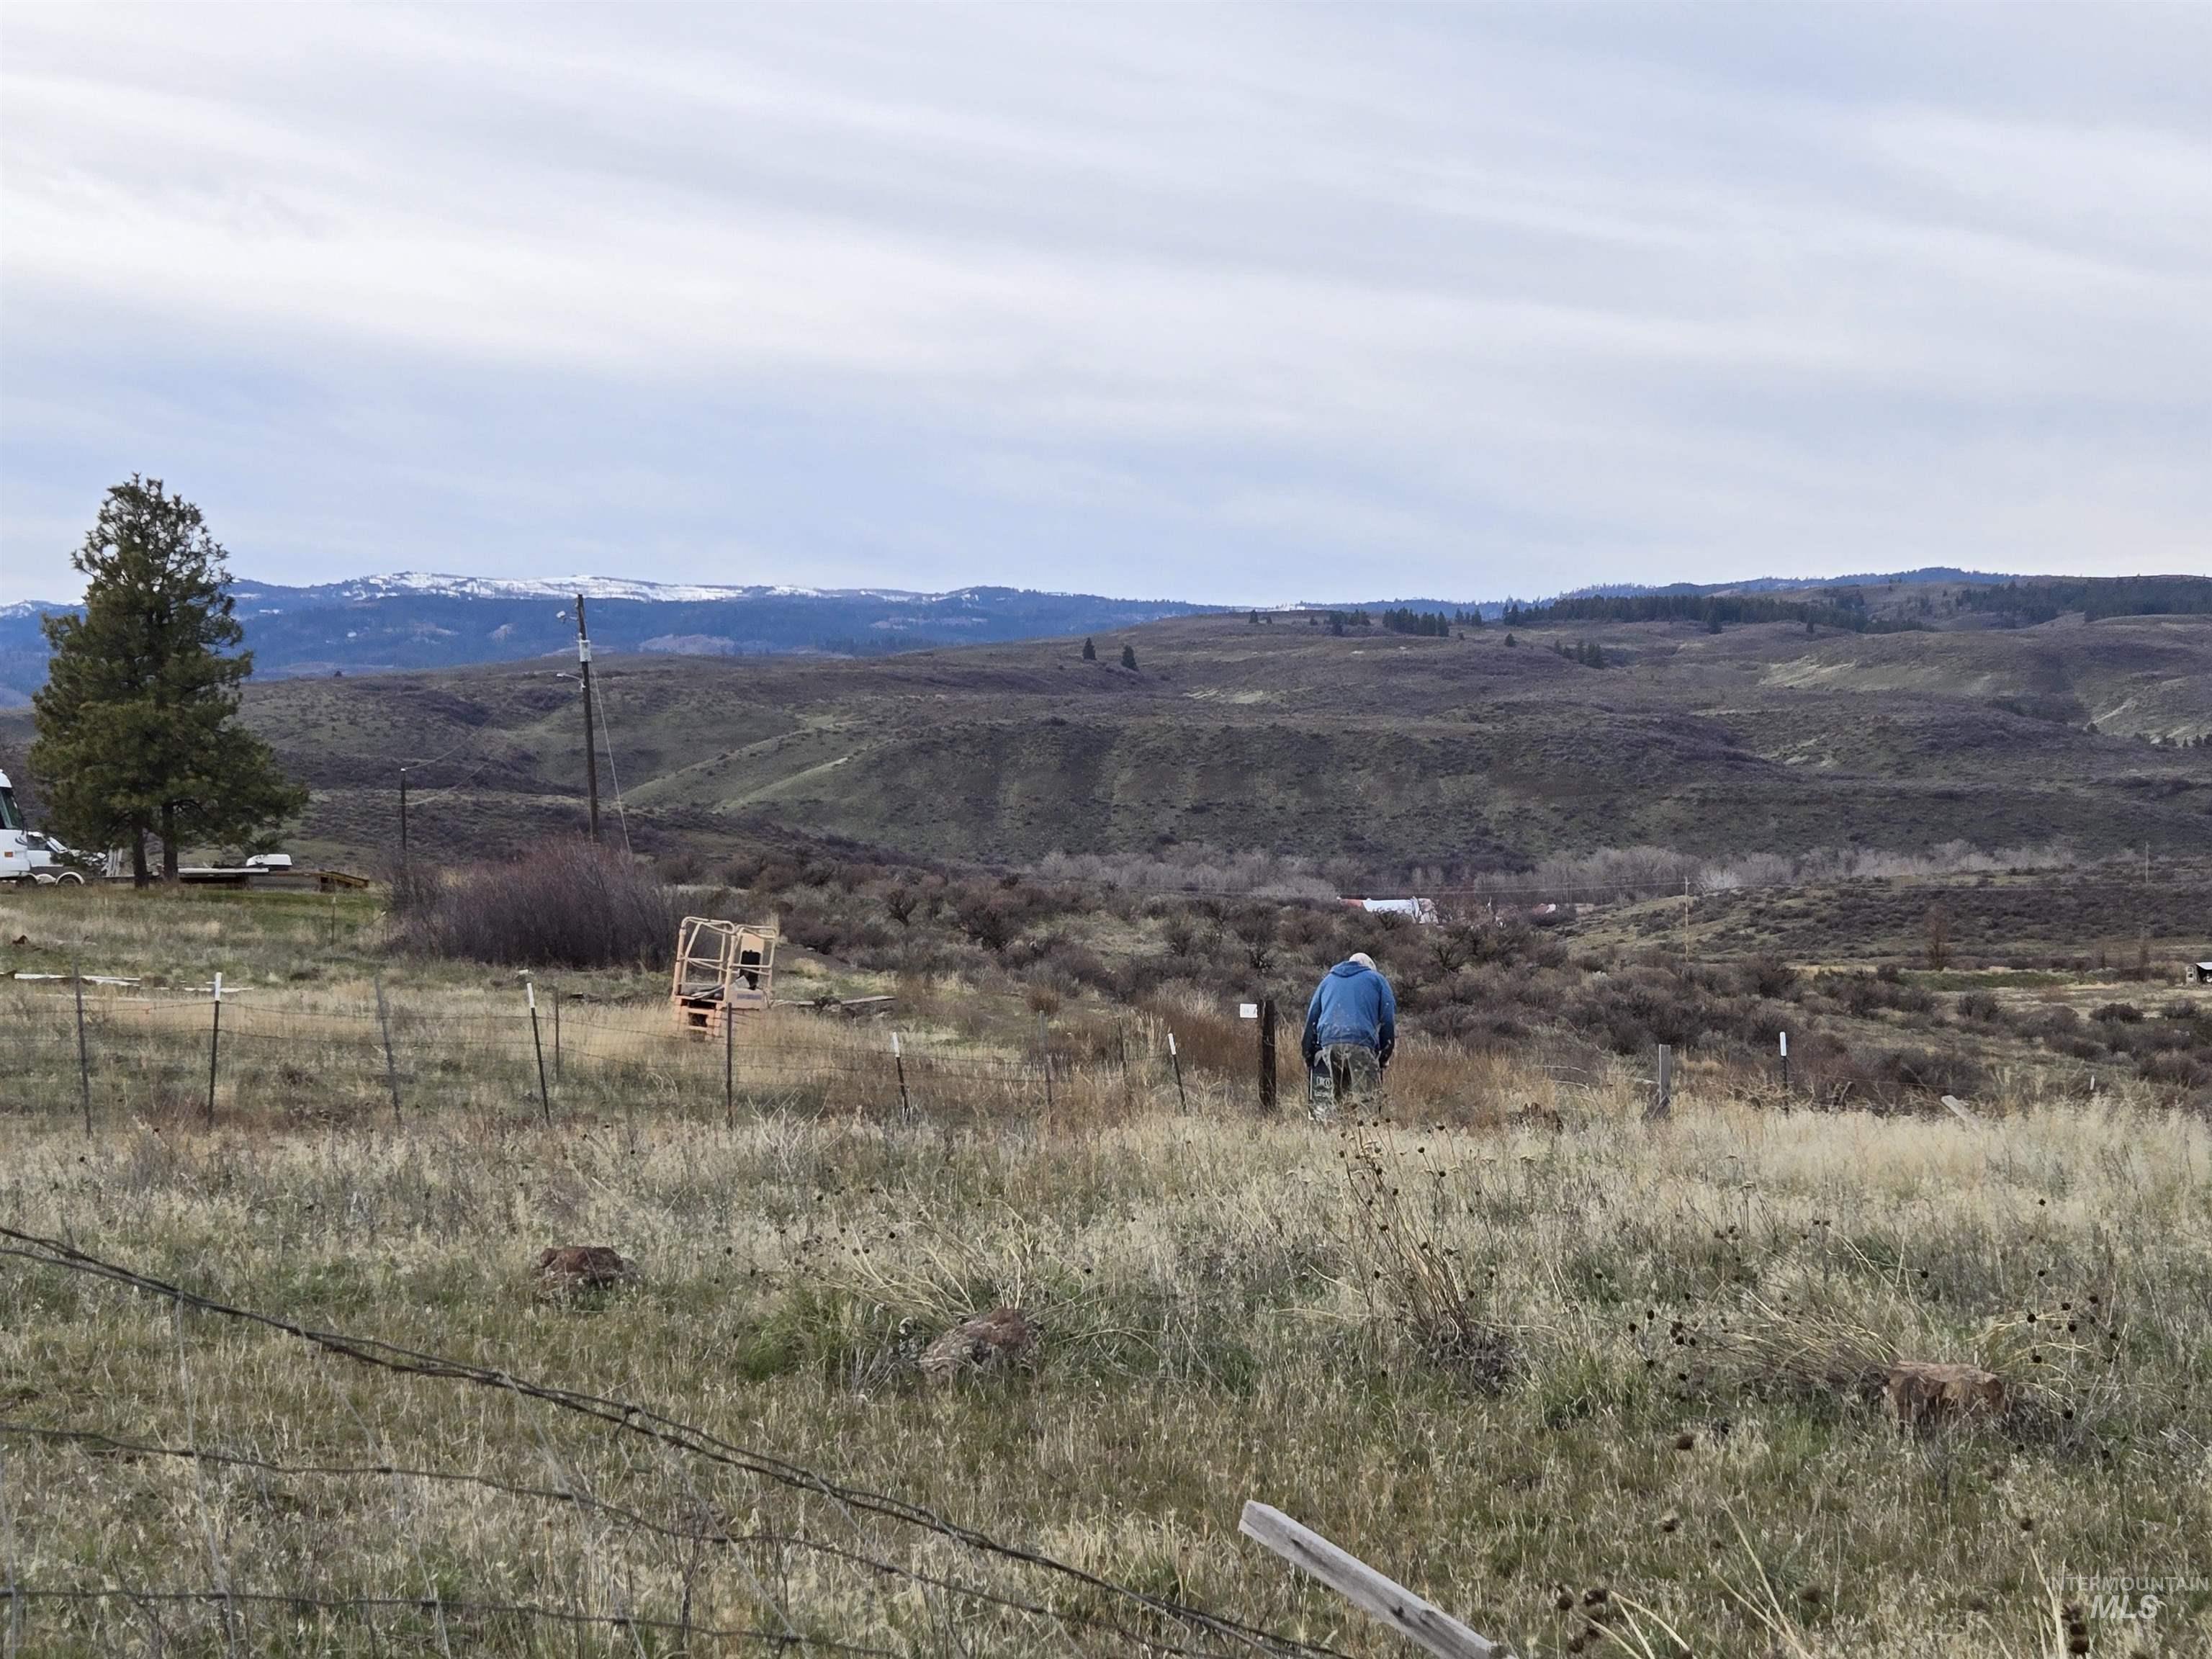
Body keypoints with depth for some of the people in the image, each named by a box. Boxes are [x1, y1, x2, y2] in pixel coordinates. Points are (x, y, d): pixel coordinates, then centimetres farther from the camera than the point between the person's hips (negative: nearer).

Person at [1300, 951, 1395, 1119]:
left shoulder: (1328, 980, 30)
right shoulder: (1376, 979, 21)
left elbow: (1312, 1016, 24)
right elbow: (1388, 1016, 12)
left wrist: (1308, 1054, 21)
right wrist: (1385, 1054, 12)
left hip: (1328, 1044, 3)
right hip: (1362, 1042, -3)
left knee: (1324, 1099, 3)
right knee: (1367, 1100, -6)